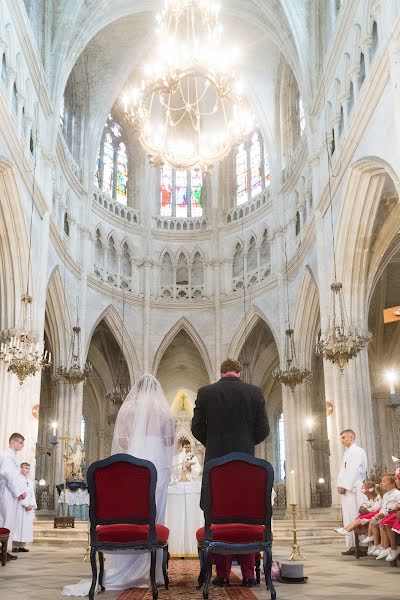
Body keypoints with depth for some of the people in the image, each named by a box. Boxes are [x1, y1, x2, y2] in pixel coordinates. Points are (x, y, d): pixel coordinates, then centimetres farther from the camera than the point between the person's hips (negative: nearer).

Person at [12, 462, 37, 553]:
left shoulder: (31, 482, 18)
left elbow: (32, 495, 12)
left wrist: (31, 505, -6)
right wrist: (26, 504, -17)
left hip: (29, 506, 6)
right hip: (20, 506, -6)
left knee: (27, 525, 2)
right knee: (18, 524, -8)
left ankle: (22, 545, 3)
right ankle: (15, 546, -6)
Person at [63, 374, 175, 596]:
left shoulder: (128, 407, 7)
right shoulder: (164, 410, 7)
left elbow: (120, 439, 3)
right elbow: (170, 440, 7)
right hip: (158, 466, 0)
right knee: (154, 518, 2)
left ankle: (123, 571, -2)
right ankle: (152, 572, 3)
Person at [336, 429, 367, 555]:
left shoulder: (356, 451, -7)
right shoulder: (347, 452, 21)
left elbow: (353, 471, -15)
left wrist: (344, 486, -16)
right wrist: (340, 486, 10)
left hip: (353, 489, -9)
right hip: (346, 489, 9)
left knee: (354, 517, -9)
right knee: (348, 517, 6)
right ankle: (352, 546, 7)